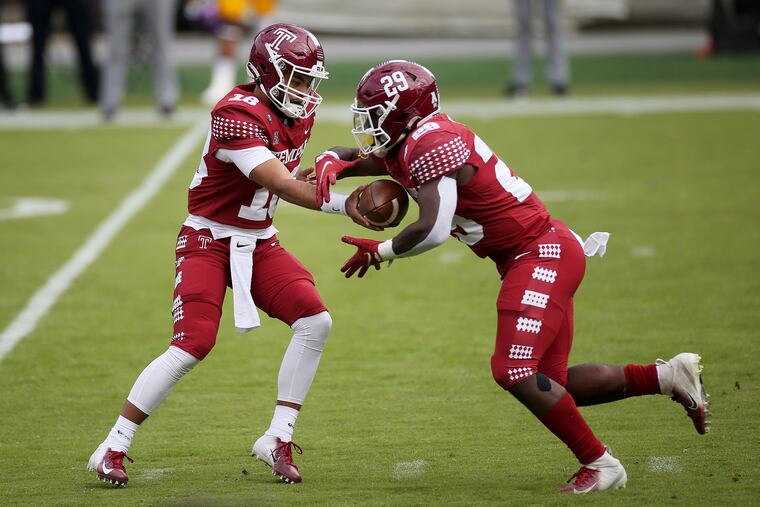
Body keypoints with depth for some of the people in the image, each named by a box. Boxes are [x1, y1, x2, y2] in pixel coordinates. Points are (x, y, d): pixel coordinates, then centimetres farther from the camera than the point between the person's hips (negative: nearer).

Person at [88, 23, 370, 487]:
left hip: (259, 242, 8)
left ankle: (278, 439, -2)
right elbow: (280, 185, -29)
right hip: (209, 239, -7)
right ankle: (113, 449, -6)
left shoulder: (299, 115, 3)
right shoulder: (237, 115, -24)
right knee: (192, 346, -17)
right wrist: (342, 205, -32)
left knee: (315, 322, -11)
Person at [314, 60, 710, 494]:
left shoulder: (431, 145, -20)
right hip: (534, 258, 10)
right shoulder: (402, 148, 10)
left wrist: (380, 252, -10)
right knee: (548, 384, 11)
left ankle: (600, 465, -10)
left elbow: (433, 230, -27)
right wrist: (331, 164, -4)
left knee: (515, 371, -17)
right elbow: (351, 158, 21)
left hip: (543, 254, -10)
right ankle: (667, 377, 18)